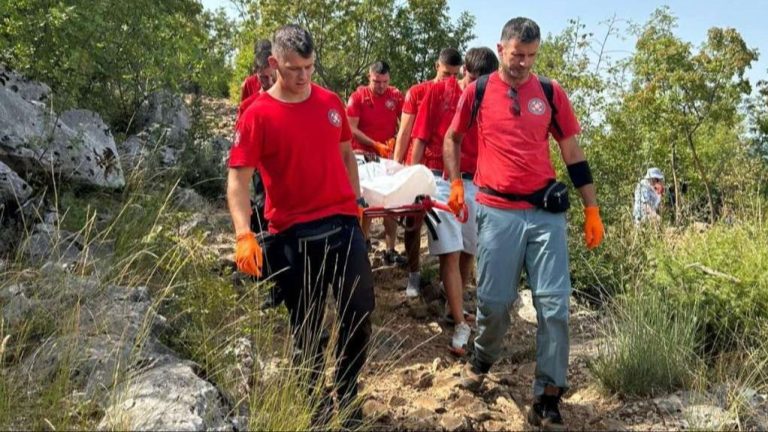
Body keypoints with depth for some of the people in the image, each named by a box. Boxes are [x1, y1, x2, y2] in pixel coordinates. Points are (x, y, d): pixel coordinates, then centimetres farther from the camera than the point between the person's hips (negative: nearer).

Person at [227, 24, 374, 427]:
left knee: (360, 311, 7)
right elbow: (238, 178, -13)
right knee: (306, 325, 8)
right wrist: (244, 235, -26)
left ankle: (346, 395, 29)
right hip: (292, 234, -3)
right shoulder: (258, 115, -8)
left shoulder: (331, 102, 5)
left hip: (342, 223, 4)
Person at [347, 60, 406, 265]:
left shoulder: (396, 96, 1)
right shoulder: (358, 96, -6)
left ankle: (390, 250, 10)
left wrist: (395, 141, -12)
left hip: (388, 156, 2)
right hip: (364, 157, -2)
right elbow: (352, 129, -10)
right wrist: (375, 145, -15)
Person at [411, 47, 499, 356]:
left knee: (468, 252, 11)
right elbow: (420, 139, 0)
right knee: (450, 253, -7)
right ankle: (460, 326, -2)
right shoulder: (438, 92, -1)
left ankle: (455, 308, 31)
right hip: (442, 180, -3)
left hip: (476, 183, 3)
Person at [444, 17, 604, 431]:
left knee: (554, 304, -1)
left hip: (546, 211, 1)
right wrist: (456, 184, 5)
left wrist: (592, 210, 6)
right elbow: (452, 137, 17)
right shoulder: (477, 91, 3)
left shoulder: (550, 92, 5)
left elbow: (572, 152, 8)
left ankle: (547, 397, 10)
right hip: (497, 211, -1)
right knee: (494, 300, 4)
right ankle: (481, 360, 34)